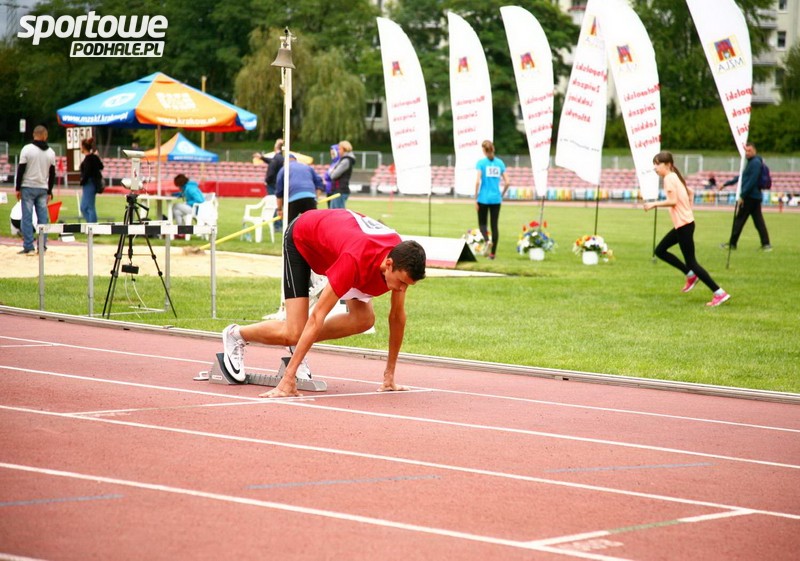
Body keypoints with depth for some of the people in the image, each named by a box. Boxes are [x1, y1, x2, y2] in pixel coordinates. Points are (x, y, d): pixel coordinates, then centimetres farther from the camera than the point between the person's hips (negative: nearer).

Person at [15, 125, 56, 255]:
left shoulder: (27, 149, -7)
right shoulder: (50, 152, 6)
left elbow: (21, 170, -8)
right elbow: (52, 174, 10)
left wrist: (18, 188, -1)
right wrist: (49, 192, 16)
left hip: (28, 187, -3)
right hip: (43, 189, 4)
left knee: (27, 217, -2)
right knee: (43, 218, 6)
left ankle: (28, 247, -6)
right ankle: (42, 246, 5)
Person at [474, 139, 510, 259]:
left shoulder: (481, 162, -6)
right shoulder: (499, 163, 5)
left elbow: (477, 181, -12)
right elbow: (506, 182, 3)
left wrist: (475, 198, -7)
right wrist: (502, 195, 17)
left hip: (483, 198, -3)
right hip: (496, 199, 3)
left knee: (482, 223, 11)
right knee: (494, 225, 8)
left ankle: (487, 241, -19)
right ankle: (492, 253, 7)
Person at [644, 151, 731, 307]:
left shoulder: (669, 178, -14)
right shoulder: (675, 177, 15)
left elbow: (673, 201, -23)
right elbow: (690, 193, 24)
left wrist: (654, 204, -16)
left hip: (684, 224, -10)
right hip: (683, 223, 10)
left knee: (691, 262, -6)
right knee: (660, 250, 16)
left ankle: (720, 293, -8)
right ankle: (690, 274, 16)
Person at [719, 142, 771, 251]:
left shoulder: (755, 163, -14)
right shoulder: (751, 162, 17)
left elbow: (752, 181, -21)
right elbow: (742, 177, 25)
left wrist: (742, 195, -20)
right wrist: (726, 184, 27)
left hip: (749, 197, -10)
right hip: (756, 197, 10)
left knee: (739, 220, 0)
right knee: (758, 221, 6)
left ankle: (732, 243, 7)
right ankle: (766, 244, 1)